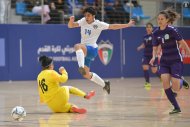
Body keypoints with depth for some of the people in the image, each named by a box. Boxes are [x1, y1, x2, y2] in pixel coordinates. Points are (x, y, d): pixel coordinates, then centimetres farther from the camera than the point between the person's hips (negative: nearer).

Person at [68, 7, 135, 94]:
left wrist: (128, 25, -3)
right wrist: (71, 21, -26)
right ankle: (104, 85, 31)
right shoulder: (83, 21, 6)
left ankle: (81, 67, -52)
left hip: (92, 49, -6)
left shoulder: (98, 24, -4)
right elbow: (70, 26, -2)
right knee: (86, 74, 12)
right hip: (84, 51, 6)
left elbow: (113, 26, 0)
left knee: (77, 46, -37)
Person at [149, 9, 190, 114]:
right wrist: (154, 57, -8)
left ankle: (180, 81, 28)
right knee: (165, 81, -17)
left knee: (175, 88, -12)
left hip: (176, 60, -5)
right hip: (164, 61, 5)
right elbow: (155, 47, 10)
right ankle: (176, 108, -5)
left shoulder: (172, 30, -16)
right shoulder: (156, 33, 1)